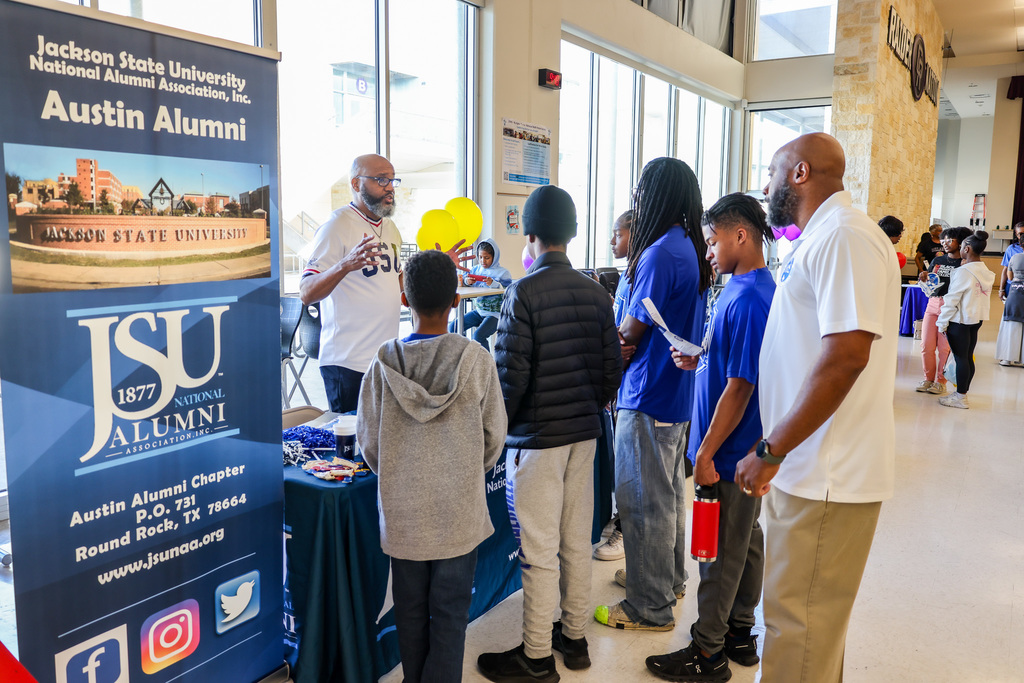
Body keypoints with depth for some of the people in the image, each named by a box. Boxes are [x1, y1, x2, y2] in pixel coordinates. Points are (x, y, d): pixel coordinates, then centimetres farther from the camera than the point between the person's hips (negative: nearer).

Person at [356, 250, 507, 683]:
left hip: (402, 510, 2)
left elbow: (368, 441, -3)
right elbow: (494, 437, -4)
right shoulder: (476, 360, -13)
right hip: (459, 510, -1)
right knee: (450, 610, 12)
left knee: (410, 607, 18)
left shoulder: (383, 363, -10)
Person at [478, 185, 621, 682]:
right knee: (576, 540, 17)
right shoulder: (596, 293, 4)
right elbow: (612, 370, 7)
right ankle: (574, 636, 31)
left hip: (537, 437, -6)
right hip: (585, 434, 7)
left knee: (539, 550, 3)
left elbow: (511, 375, -16)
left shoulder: (524, 293, -15)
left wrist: (499, 427, -1)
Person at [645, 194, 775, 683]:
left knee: (720, 550, 3)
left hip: (730, 449, -10)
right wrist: (699, 360, 3)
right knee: (745, 540, 19)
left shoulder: (748, 301, -23)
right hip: (745, 446, 10)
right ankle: (739, 633, 34)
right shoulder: (746, 288, 9)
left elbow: (739, 386, -24)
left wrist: (707, 452, -20)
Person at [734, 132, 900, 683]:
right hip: (811, 468, 10)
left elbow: (846, 355, -26)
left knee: (799, 623, 1)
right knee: (810, 615, 21)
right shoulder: (821, 237, 17)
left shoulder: (845, 236, -16)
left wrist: (770, 452, -23)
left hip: (828, 475, -10)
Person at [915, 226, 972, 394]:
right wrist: (925, 279, -4)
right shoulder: (937, 261, 14)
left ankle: (941, 381, 11)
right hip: (933, 303, 4)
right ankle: (928, 379, 17)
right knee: (926, 345, 3)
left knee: (945, 347, -2)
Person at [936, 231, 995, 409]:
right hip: (977, 319, 8)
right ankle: (962, 392, 22)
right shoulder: (987, 272, 8)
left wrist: (943, 322, -10)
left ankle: (960, 397, 3)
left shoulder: (963, 272, -16)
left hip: (960, 320, -8)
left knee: (960, 358, -2)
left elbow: (952, 299, -15)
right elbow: (985, 297, 14)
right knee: (968, 357, 13)